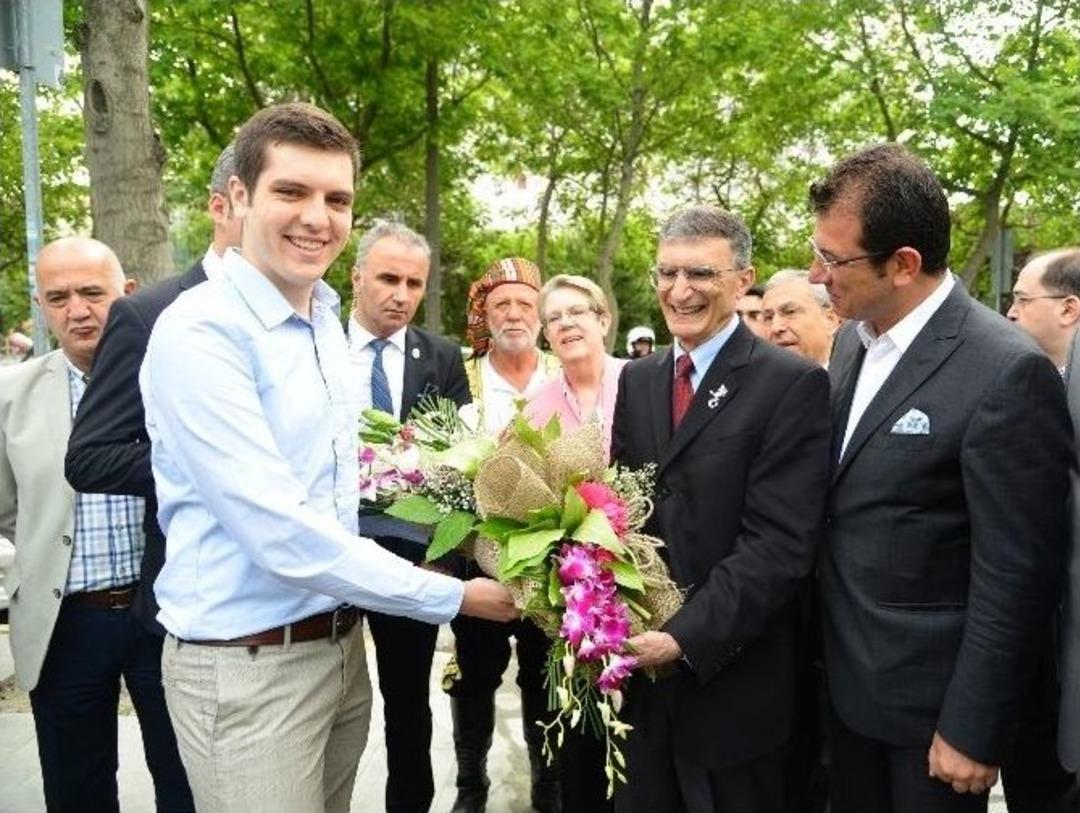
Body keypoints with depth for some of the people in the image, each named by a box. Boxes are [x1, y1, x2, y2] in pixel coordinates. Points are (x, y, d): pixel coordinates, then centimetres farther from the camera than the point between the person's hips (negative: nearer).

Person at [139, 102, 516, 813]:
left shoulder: (328, 321, 6)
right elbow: (279, 533, -26)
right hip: (248, 666, -7)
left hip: (343, 643, 7)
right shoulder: (199, 332, -20)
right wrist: (454, 597, -18)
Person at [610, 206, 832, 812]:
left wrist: (686, 637, -21)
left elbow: (780, 543, -18)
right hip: (638, 667, 5)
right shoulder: (637, 379, 7)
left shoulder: (793, 384, -12)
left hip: (732, 682, -5)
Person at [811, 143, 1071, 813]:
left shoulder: (1007, 372, -21)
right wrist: (823, 652, 11)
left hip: (930, 701, -6)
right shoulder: (852, 341, 2)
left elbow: (1016, 576, -19)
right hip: (847, 683, 7)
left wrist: (973, 730, -14)